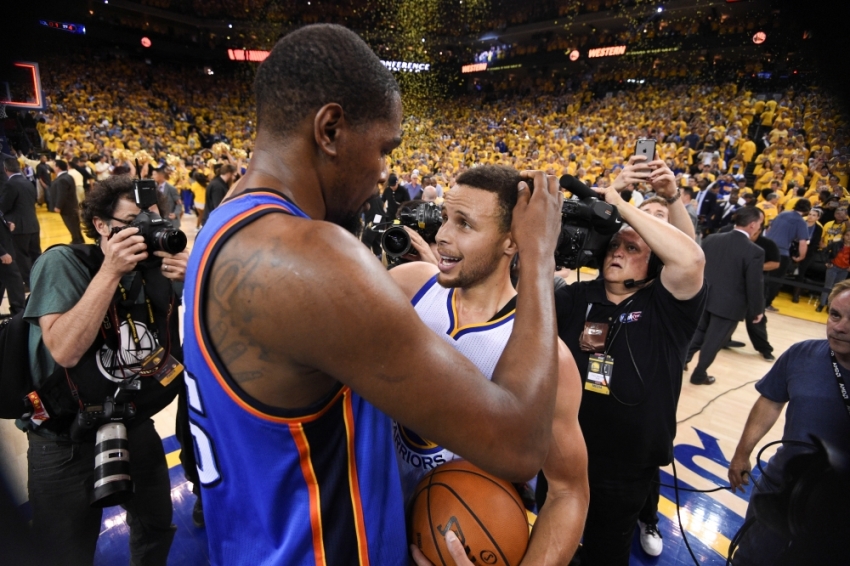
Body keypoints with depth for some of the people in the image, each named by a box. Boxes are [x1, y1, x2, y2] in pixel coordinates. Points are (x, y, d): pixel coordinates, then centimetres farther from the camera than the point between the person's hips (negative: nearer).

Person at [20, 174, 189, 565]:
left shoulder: (157, 267, -4)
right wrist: (111, 272, -32)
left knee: (158, 530, 22)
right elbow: (64, 351, -29)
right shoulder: (63, 262, -16)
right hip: (66, 441, -4)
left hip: (135, 427, 4)